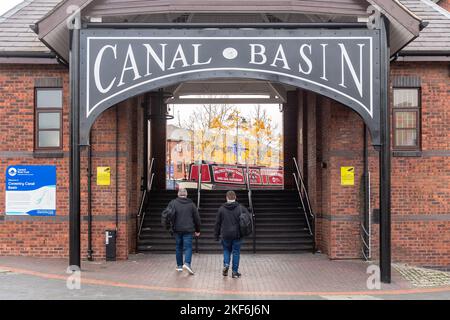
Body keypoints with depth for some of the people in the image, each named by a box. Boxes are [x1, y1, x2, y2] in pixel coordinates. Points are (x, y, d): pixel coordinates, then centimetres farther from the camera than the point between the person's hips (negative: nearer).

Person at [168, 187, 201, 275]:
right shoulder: (191, 204, 5)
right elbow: (197, 218, 8)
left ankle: (179, 266, 18)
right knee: (188, 247, 0)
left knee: (178, 248, 12)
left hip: (177, 229, 1)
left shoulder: (173, 203, 1)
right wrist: (197, 230, 17)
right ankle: (187, 263, -20)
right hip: (188, 230, -1)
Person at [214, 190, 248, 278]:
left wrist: (216, 235, 10)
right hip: (237, 235, -1)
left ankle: (226, 264, -2)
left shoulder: (221, 209, -1)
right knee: (236, 252, 7)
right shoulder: (241, 208, -2)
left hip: (225, 235, 1)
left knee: (226, 250, 20)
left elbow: (217, 223, 2)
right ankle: (235, 272, 9)